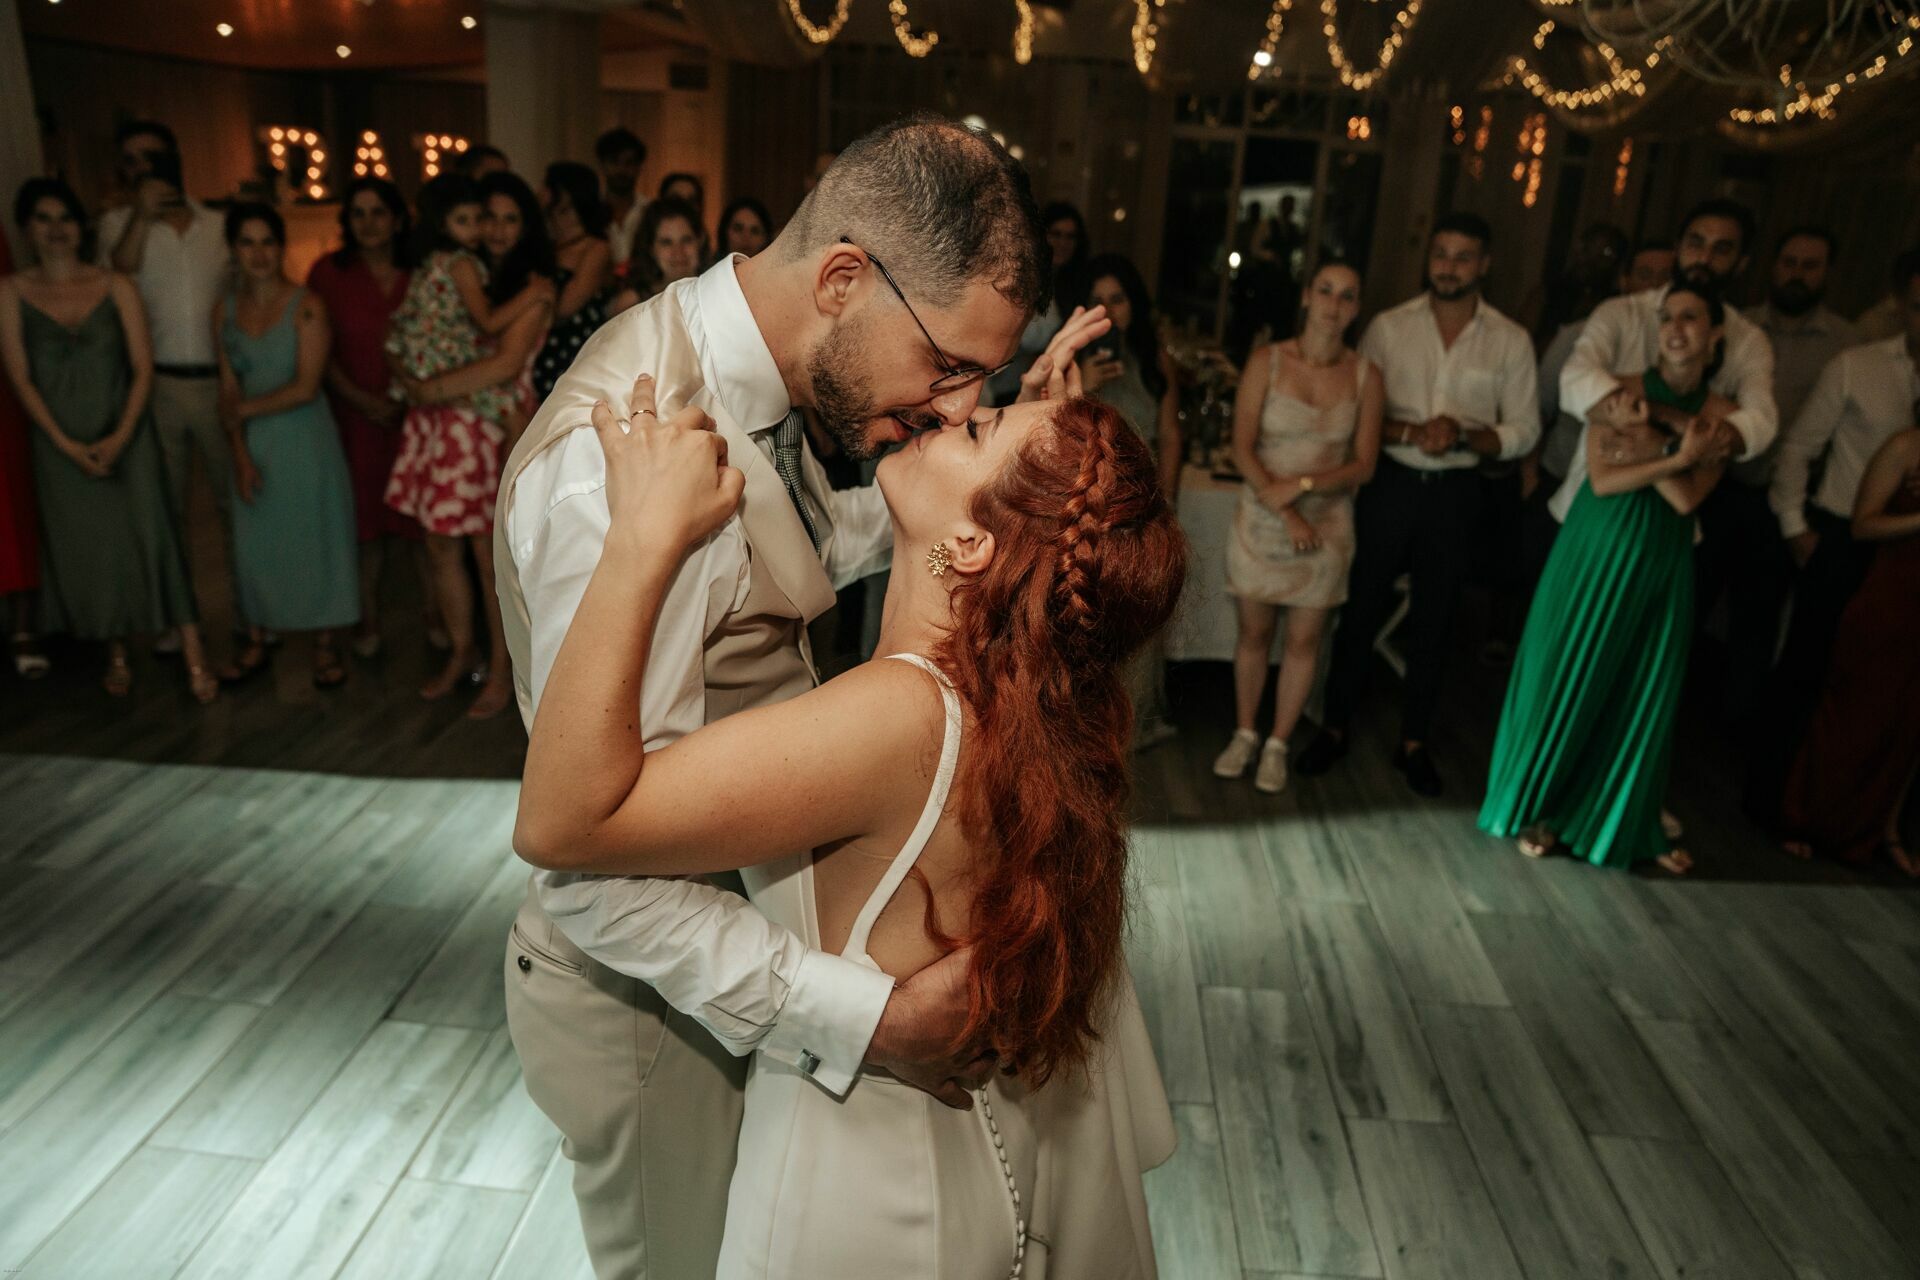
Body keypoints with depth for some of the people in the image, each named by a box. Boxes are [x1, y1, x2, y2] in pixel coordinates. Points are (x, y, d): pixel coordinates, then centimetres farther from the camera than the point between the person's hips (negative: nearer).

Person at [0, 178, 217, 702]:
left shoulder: (116, 287, 1)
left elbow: (143, 368, -2)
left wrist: (121, 436, -12)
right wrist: (68, 446, -11)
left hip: (126, 438, -1)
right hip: (61, 447, 1)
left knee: (152, 540, -6)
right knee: (85, 550, 8)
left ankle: (194, 659, -4)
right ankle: (116, 655, 23)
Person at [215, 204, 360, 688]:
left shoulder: (306, 307, -8)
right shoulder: (225, 311, 6)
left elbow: (305, 388, -14)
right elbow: (229, 390, 4)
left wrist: (246, 409, -6)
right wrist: (241, 454, -5)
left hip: (305, 439, -4)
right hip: (254, 446, 4)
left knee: (314, 535, 3)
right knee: (255, 540, 8)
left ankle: (325, 643, 14)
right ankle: (258, 636, 22)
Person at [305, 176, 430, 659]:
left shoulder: (419, 273, 3)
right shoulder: (329, 271, 1)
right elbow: (321, 350, -1)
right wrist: (361, 399, -11)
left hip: (414, 414, 0)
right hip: (356, 414, 0)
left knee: (419, 511, 0)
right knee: (364, 514, 6)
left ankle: (434, 610, 14)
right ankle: (368, 618, 18)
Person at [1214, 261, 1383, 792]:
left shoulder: (1365, 375, -3)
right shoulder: (1267, 361, -6)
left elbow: (1363, 465, -2)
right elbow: (1242, 448, -9)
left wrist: (1303, 485, -17)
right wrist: (1286, 513, -16)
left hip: (1326, 521, 1)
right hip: (1262, 517, -1)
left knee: (1304, 640, 7)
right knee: (1255, 632, 9)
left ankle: (1277, 744, 23)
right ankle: (1244, 734, 27)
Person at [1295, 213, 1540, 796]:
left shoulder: (1510, 341, 0)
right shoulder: (1388, 327, -2)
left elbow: (1523, 431, 0)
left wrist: (1464, 436, -18)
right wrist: (1410, 432, -21)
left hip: (1455, 492, 1)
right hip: (1389, 483, -1)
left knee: (1434, 620, 11)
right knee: (1361, 610, 7)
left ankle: (1414, 741, 26)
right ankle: (1334, 727, 22)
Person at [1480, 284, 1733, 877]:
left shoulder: (1720, 417, 1)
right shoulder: (1624, 392, -5)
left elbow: (1686, 499, -12)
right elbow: (1602, 480, -14)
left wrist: (1644, 439, -21)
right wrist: (1674, 457, -22)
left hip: (1664, 566, 3)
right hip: (1597, 552, -2)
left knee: (1646, 693, 11)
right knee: (1566, 677, 5)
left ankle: (1626, 823, 28)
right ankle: (1539, 806, 23)